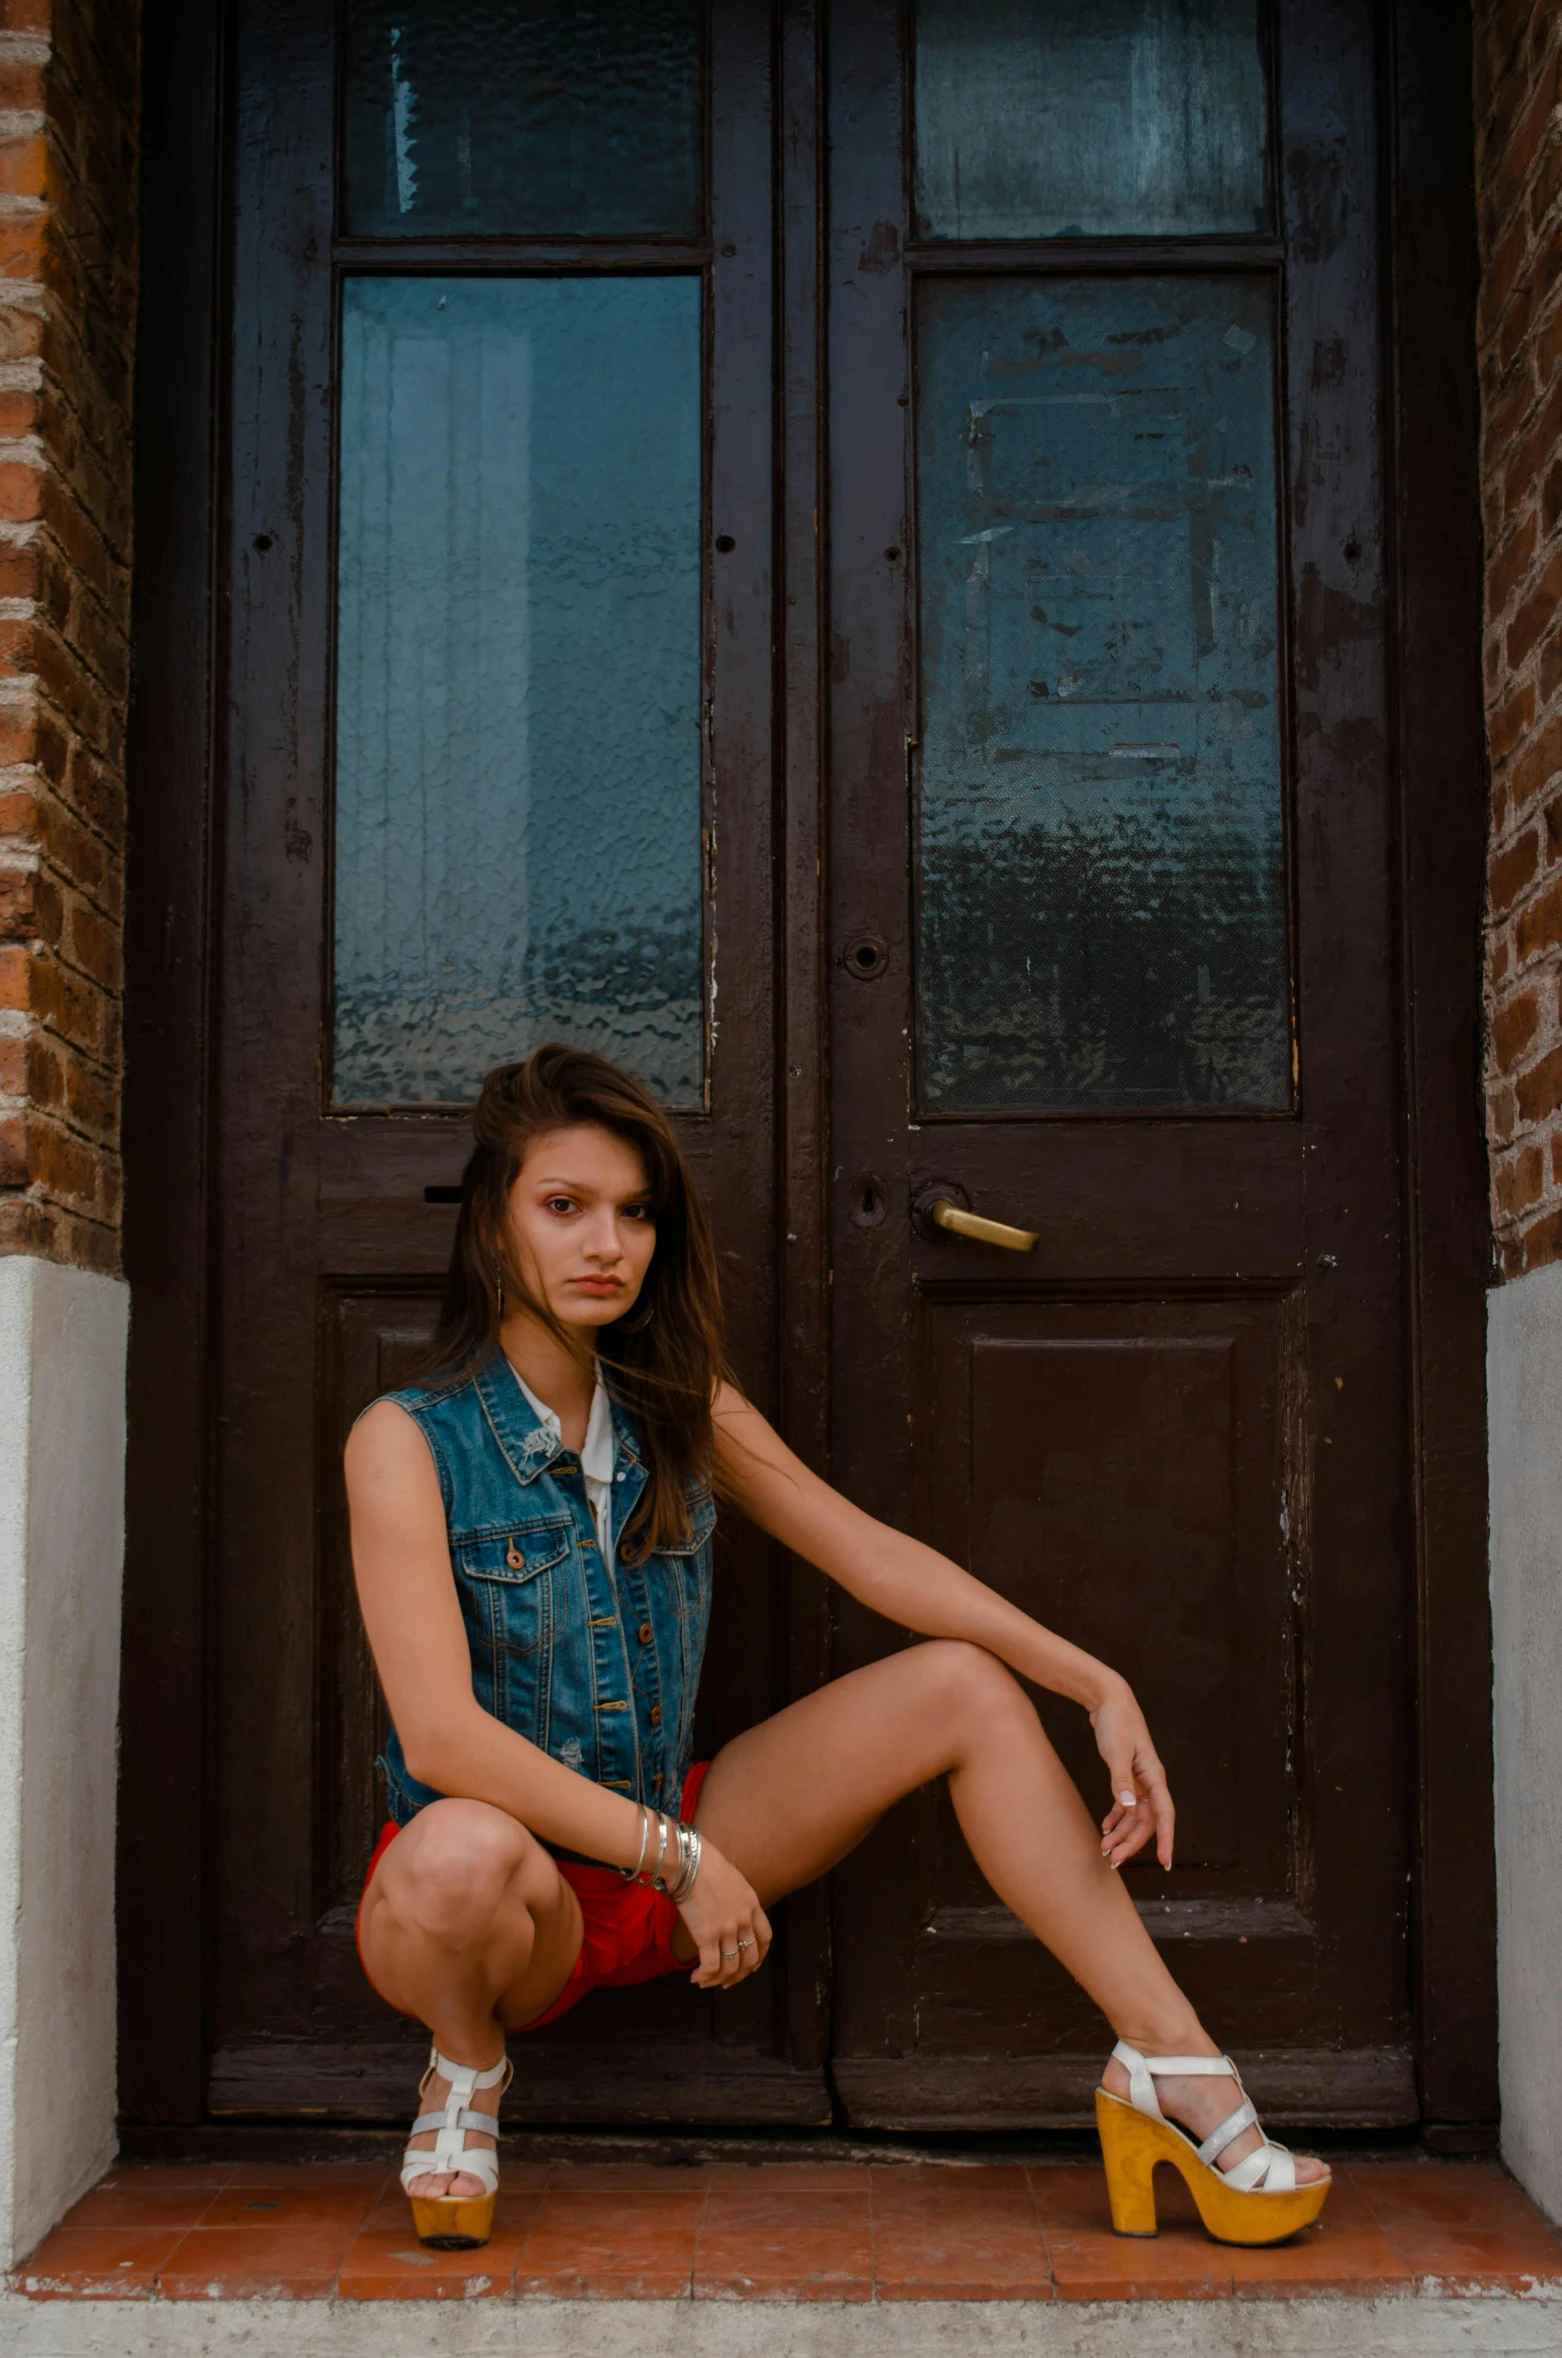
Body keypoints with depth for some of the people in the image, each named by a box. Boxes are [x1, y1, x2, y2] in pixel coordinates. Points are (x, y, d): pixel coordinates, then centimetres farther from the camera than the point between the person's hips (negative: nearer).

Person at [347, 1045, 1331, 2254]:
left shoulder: (681, 1408, 2)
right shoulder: (407, 1440, -16)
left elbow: (871, 1555, 1)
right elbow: (440, 1734, -24)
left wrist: (1096, 1682, -9)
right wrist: (678, 1857, -24)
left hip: (672, 1839, 6)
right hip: (511, 1899, -5)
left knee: (968, 1684, -7)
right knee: (464, 1853, -42)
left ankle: (1174, 2068, -5)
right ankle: (468, 2064, -6)